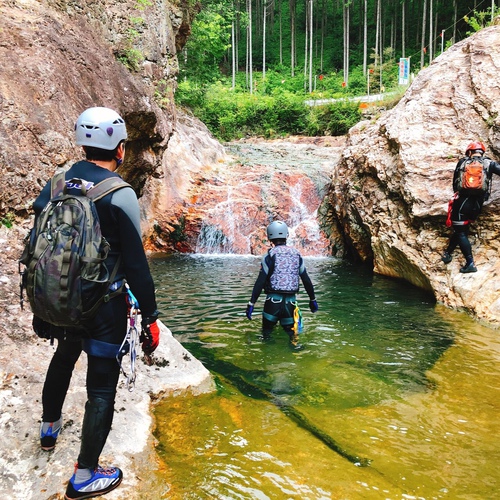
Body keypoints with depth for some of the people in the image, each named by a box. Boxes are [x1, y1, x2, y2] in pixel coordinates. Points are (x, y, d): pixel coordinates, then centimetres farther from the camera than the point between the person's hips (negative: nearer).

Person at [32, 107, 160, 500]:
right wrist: (150, 316, -10)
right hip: (103, 304, -6)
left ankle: (50, 428, 52)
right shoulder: (120, 194, -17)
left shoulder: (54, 184, 1)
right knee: (102, 385, 6)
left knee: (63, 357, 31)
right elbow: (136, 263, -17)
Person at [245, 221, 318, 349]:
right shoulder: (296, 254, 7)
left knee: (267, 328, 13)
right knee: (289, 326, 16)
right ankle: (294, 341, -7)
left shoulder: (270, 256, -5)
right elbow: (306, 280, 10)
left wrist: (251, 303, -6)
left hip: (274, 299, -3)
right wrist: (312, 299, 19)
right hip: (291, 300, 3)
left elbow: (260, 282, -9)